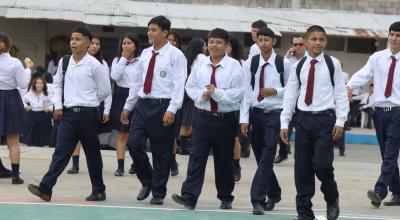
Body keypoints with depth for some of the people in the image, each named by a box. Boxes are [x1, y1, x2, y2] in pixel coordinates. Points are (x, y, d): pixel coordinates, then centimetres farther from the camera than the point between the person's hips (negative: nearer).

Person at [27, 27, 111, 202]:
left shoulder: (94, 65, -8)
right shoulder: (64, 62, 6)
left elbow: (105, 91, -1)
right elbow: (57, 84, 18)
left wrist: (87, 102, 7)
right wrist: (58, 105, 8)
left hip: (87, 113, -3)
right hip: (68, 113, 3)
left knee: (92, 153, 7)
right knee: (61, 151, -4)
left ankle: (98, 190, 19)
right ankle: (46, 188, -11)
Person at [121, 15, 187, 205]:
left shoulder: (175, 55, -6)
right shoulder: (145, 53, 12)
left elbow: (179, 84, -12)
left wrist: (172, 109, -21)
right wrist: (128, 106, 16)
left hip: (162, 107, -5)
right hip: (143, 105, 5)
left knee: (161, 152, 3)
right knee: (133, 144, -5)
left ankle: (158, 193, 14)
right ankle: (147, 181, 17)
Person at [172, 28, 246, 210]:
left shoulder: (234, 66, -6)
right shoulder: (201, 65, 5)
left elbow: (239, 92, -12)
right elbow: (190, 87, 10)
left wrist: (217, 93, -19)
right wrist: (201, 95, -9)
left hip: (225, 119, -2)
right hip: (203, 117, 2)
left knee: (224, 160, 10)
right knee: (197, 157, -6)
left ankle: (225, 198, 24)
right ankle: (189, 197, -11)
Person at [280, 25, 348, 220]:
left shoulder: (333, 64, 1)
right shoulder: (299, 66, 8)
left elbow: (340, 93, 0)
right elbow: (290, 95, 9)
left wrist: (340, 121, -8)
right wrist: (284, 123, 4)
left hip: (325, 118, -3)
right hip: (304, 119, 3)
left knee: (322, 164, -13)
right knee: (302, 168, 3)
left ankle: (332, 199, 16)